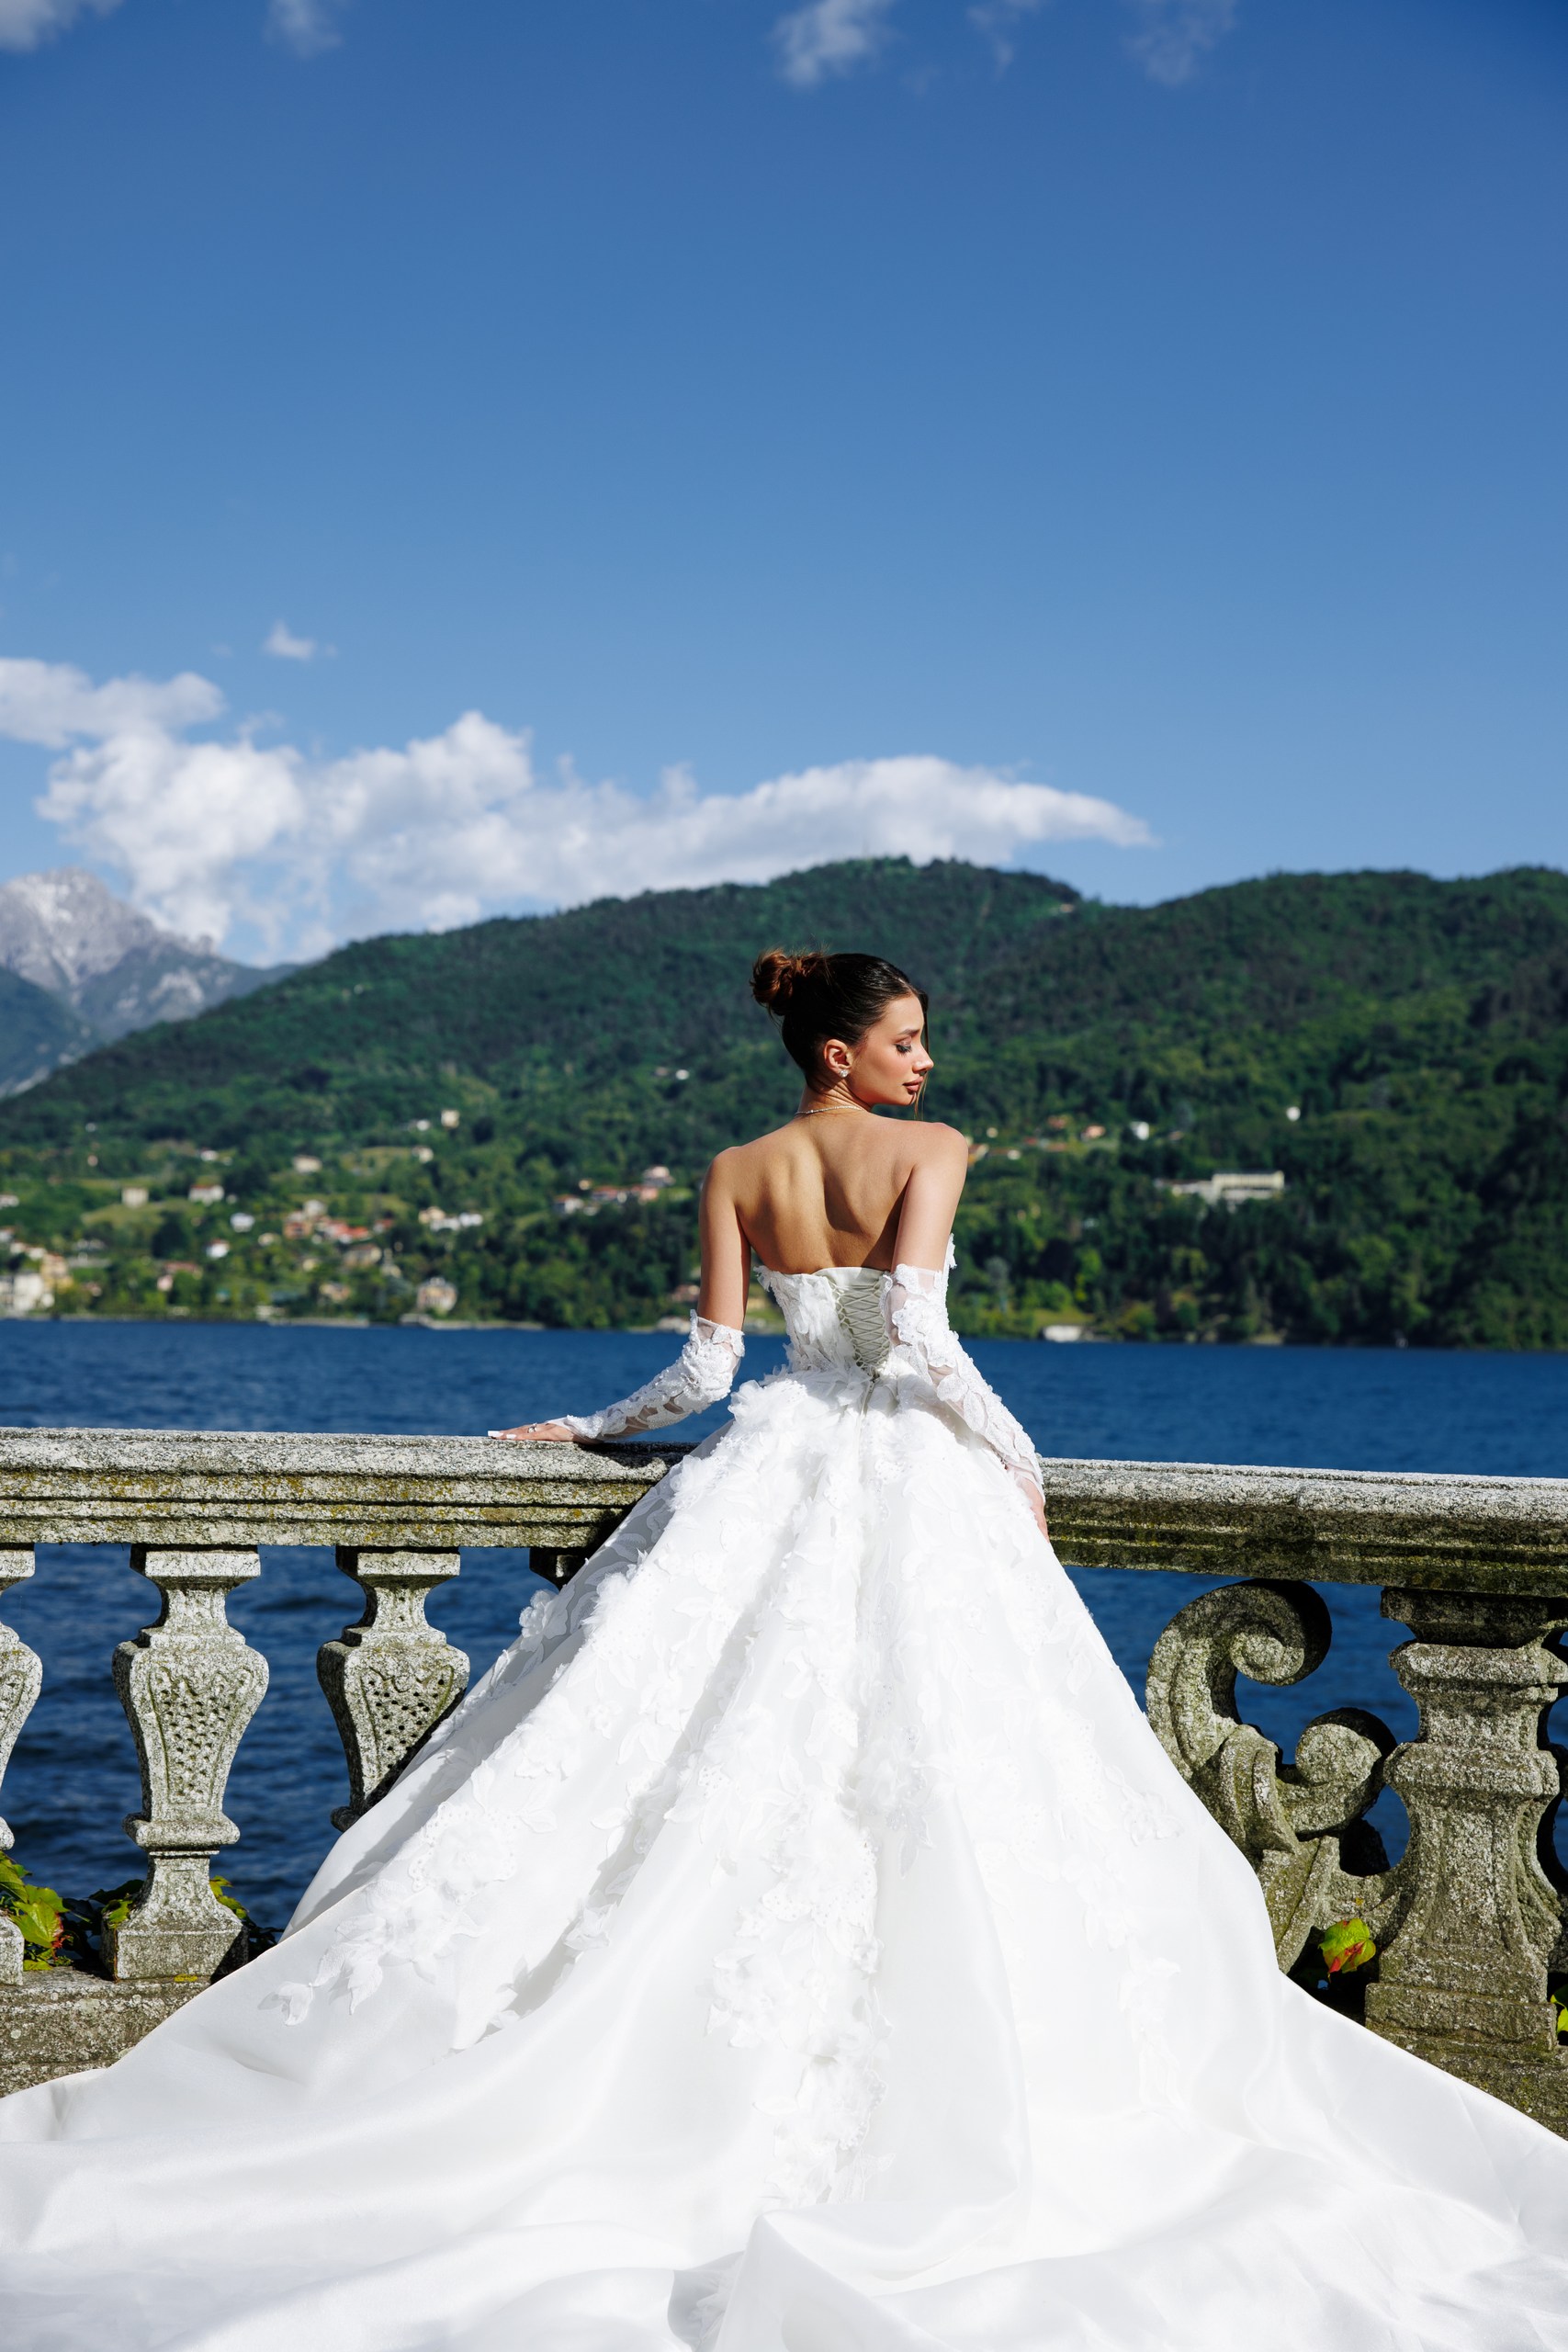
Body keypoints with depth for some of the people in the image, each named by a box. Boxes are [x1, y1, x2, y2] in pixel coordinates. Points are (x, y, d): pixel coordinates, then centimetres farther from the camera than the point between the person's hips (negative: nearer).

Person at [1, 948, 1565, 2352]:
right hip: (917, 1483, -3)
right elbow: (918, 1337, -16)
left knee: (720, 1738, 5)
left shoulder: (737, 1173, 6)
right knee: (928, 1770, 0)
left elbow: (708, 1366, 2)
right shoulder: (930, 1153, -4)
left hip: (779, 1476, 4)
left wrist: (598, 1425, 17)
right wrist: (1015, 1453, -5)